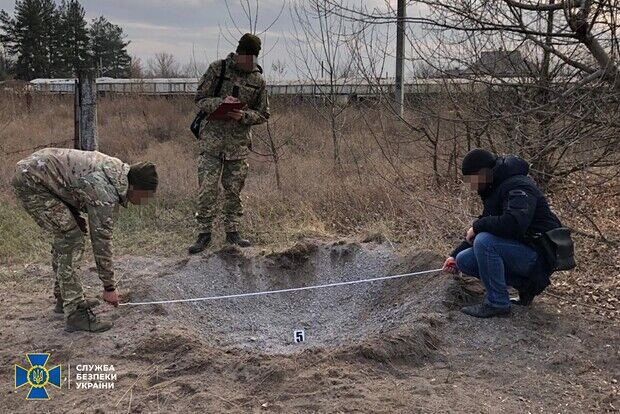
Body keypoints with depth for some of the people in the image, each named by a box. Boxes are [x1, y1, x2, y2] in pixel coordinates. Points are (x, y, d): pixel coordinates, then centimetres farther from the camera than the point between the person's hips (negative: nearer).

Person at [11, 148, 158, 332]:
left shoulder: (119, 170, 3)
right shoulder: (106, 192, -25)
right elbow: (101, 240, -19)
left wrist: (74, 214, 4)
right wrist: (109, 287, -9)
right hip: (30, 180, -10)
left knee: (64, 235, 17)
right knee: (71, 239, -13)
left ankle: (64, 297, 29)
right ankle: (75, 313, -11)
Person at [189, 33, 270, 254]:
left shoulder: (258, 80, 6)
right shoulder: (217, 69, 0)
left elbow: (263, 114, 10)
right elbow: (200, 99, 1)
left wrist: (244, 116, -11)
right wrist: (220, 102, -18)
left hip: (239, 141, 2)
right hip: (212, 137, -2)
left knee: (234, 189, 8)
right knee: (207, 188, -5)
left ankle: (232, 231, 20)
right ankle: (204, 233, 5)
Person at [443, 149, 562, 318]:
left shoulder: (518, 186, -20)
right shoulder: (494, 190, 12)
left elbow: (514, 224, -37)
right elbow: (486, 226, 20)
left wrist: (477, 226, -22)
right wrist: (455, 255, 16)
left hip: (537, 255, -10)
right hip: (517, 250, 10)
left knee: (484, 241, -30)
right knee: (464, 260, 1)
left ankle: (497, 303, -16)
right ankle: (524, 284, 6)